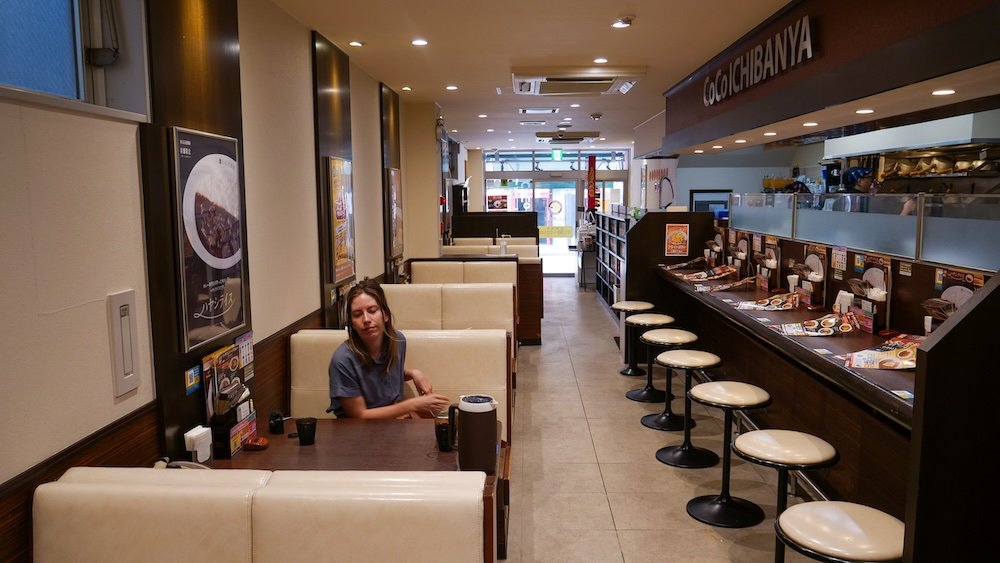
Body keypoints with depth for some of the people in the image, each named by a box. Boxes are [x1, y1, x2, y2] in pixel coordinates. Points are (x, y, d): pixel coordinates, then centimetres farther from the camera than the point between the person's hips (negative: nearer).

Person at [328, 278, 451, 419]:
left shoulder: (398, 339, -8)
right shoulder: (343, 360, -25)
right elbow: (359, 415, -18)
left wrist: (413, 373, -6)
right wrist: (413, 404, -22)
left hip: (395, 411, 5)